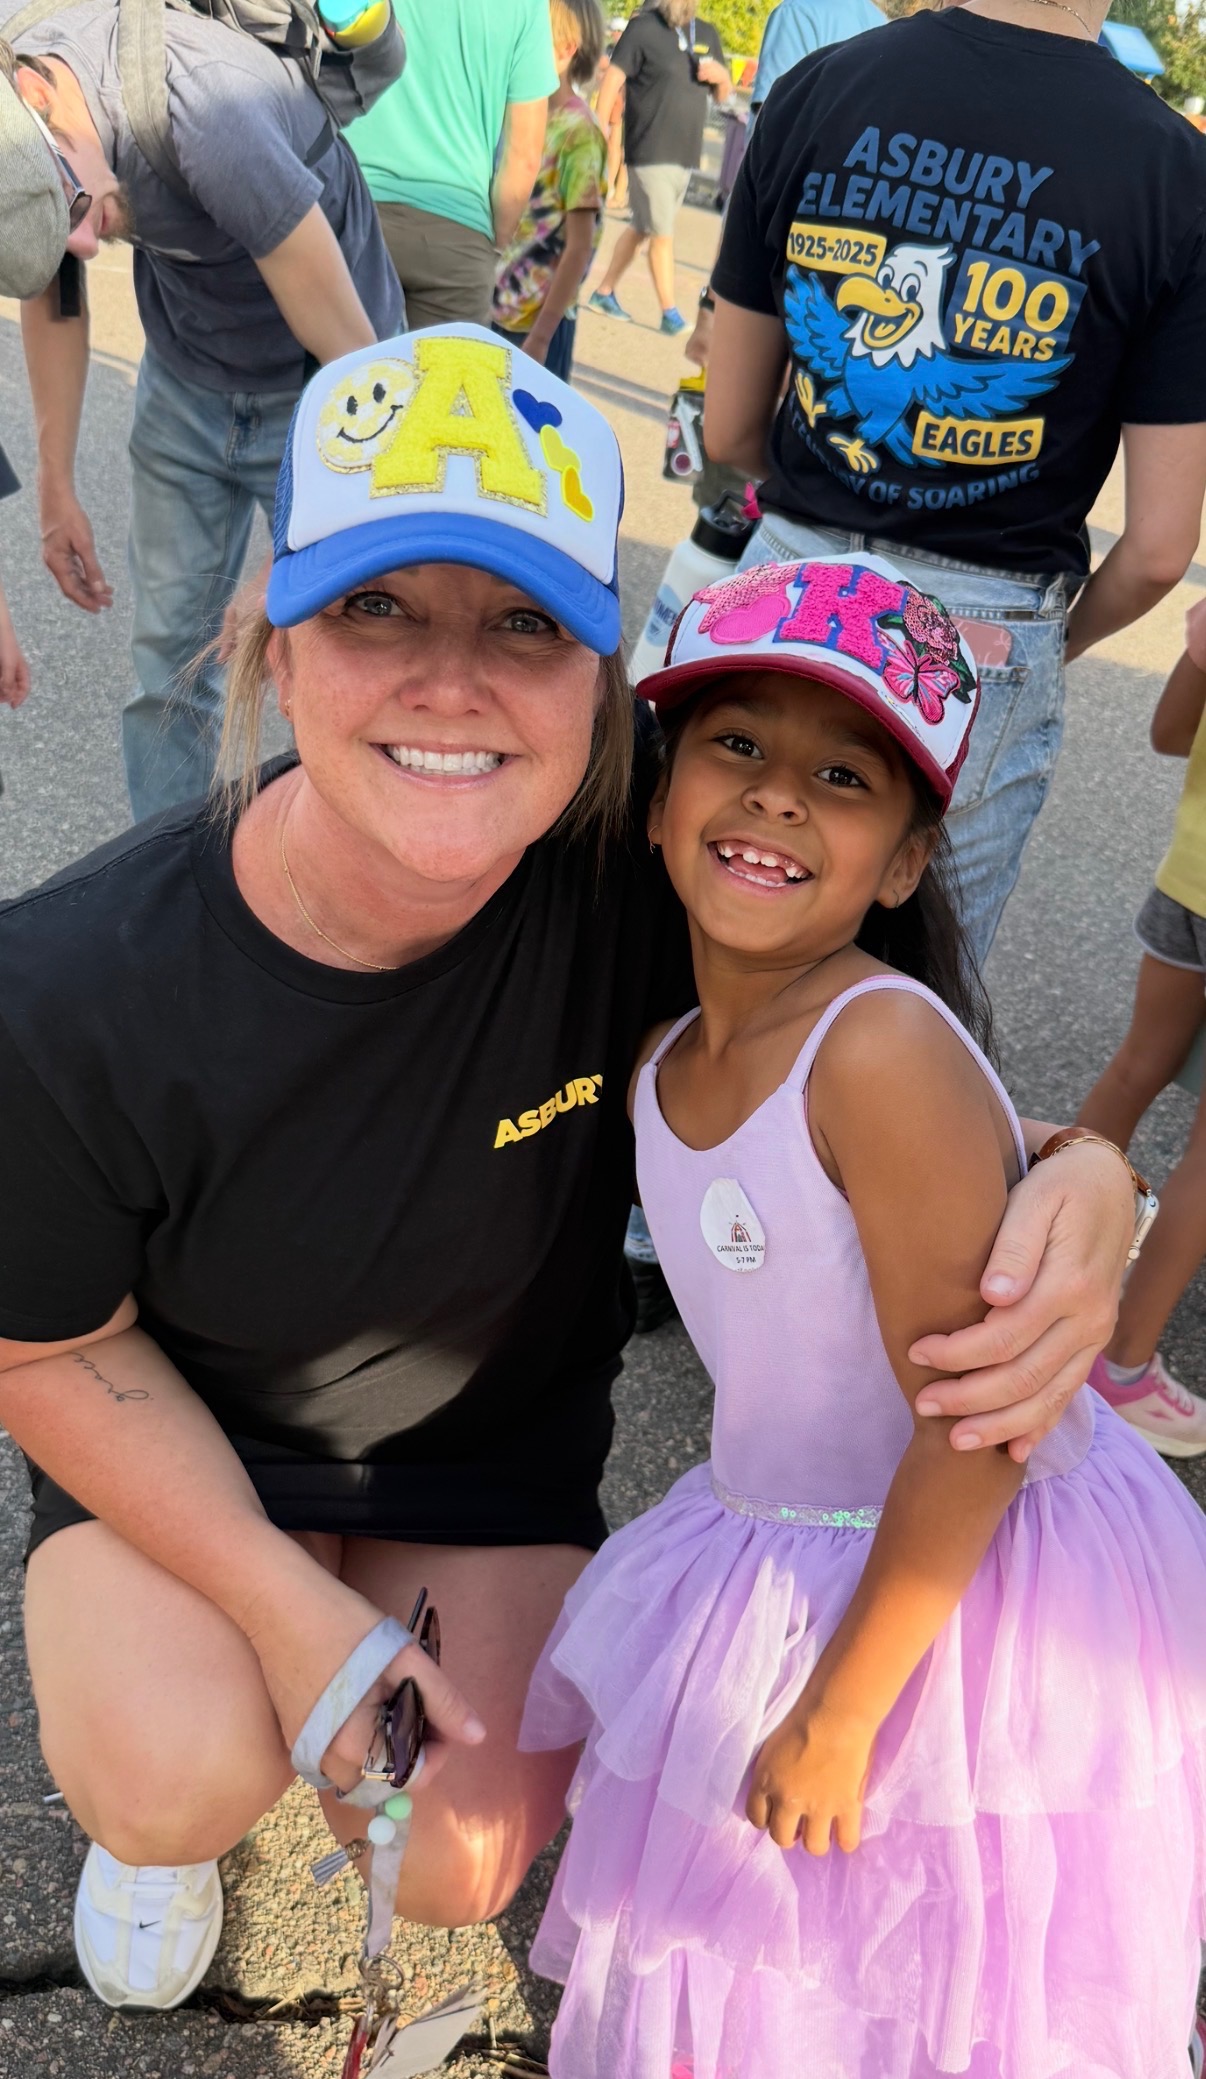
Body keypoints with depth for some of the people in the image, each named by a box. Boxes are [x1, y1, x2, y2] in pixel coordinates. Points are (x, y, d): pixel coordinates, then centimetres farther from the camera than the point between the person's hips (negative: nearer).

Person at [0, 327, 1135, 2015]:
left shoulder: (635, 864, -31)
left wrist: (1082, 1190, -39)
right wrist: (289, 1609, -17)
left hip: (502, 1433, 2)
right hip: (181, 1430, -1)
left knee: (465, 1873, -4)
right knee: (184, 1782, -25)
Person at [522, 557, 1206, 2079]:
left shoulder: (887, 1052, -27)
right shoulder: (661, 1070, -2)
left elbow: (976, 1432, -24)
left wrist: (839, 1708, -17)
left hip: (975, 1595, -7)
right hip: (787, 1555, 7)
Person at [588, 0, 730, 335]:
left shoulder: (707, 34, 12)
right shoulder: (643, 28, -6)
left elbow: (723, 93, 18)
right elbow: (612, 80, -11)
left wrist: (720, 75, -4)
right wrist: (599, 132, -19)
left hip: (686, 155, 7)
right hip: (649, 153, -7)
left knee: (641, 228, 14)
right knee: (662, 235, -6)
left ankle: (604, 293, 26)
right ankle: (670, 314, -1)